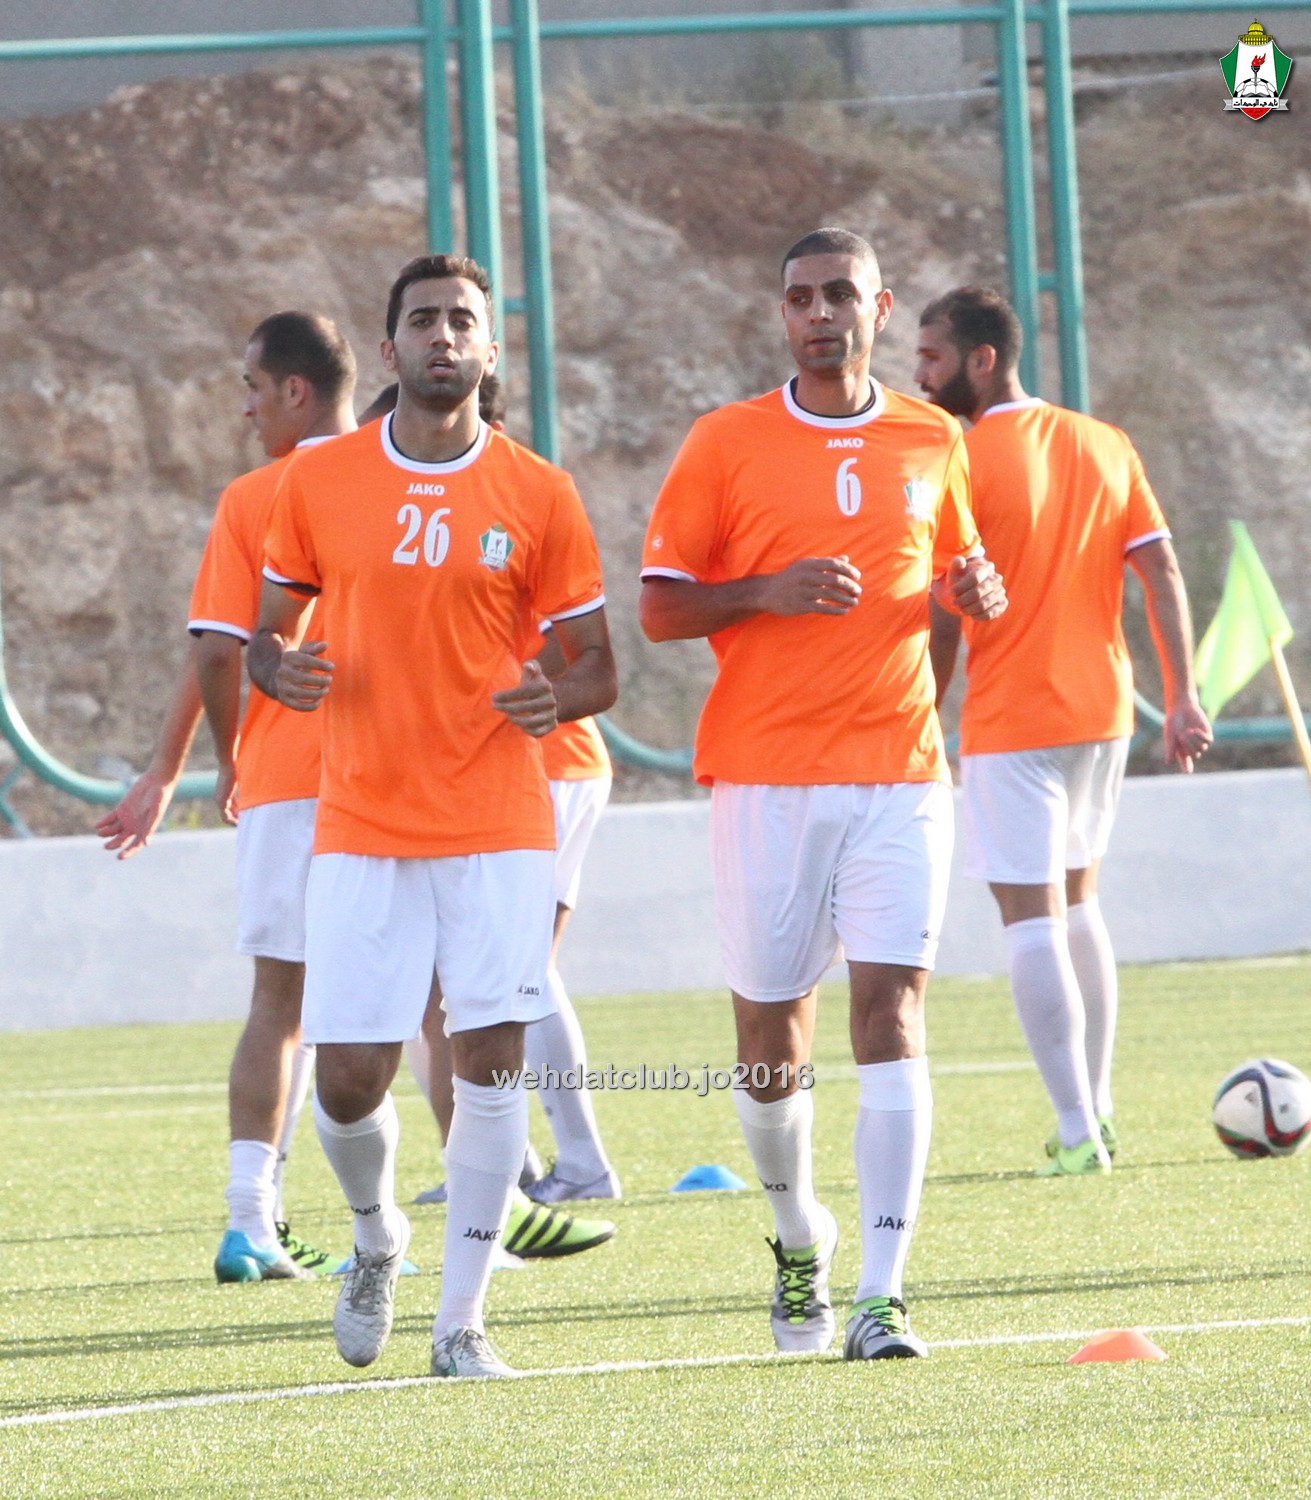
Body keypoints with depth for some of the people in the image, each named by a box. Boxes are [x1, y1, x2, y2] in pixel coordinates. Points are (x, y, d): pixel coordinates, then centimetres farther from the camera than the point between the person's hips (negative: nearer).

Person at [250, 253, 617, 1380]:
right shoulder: (316, 483, 5)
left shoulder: (538, 496, 2)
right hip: (362, 826, 1)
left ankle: (462, 1318, 2)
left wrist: (555, 699, -17)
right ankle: (377, 1240, 29)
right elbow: (268, 637, 13)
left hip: (499, 830, -1)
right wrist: (284, 672, -11)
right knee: (351, 1077, -3)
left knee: (491, 1060, -8)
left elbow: (599, 669, 6)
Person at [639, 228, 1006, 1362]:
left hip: (900, 770, 1)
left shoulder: (932, 442, 11)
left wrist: (976, 594, 1)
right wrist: (767, 591, -15)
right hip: (765, 777, -1)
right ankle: (798, 1234, 34)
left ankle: (880, 1300, -15)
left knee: (893, 1010, -12)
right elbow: (659, 608, 2)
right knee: (771, 1023, 5)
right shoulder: (724, 445, 3)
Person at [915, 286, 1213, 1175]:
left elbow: (945, 616, -11)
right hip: (1103, 710, 7)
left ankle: (1079, 1135, -12)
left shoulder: (963, 461, -10)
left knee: (1033, 920, -5)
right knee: (1078, 904, 20)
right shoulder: (1106, 448, 8)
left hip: (1011, 725, -7)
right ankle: (1095, 1113, 20)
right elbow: (1163, 574, 5)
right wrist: (1183, 696, 6)